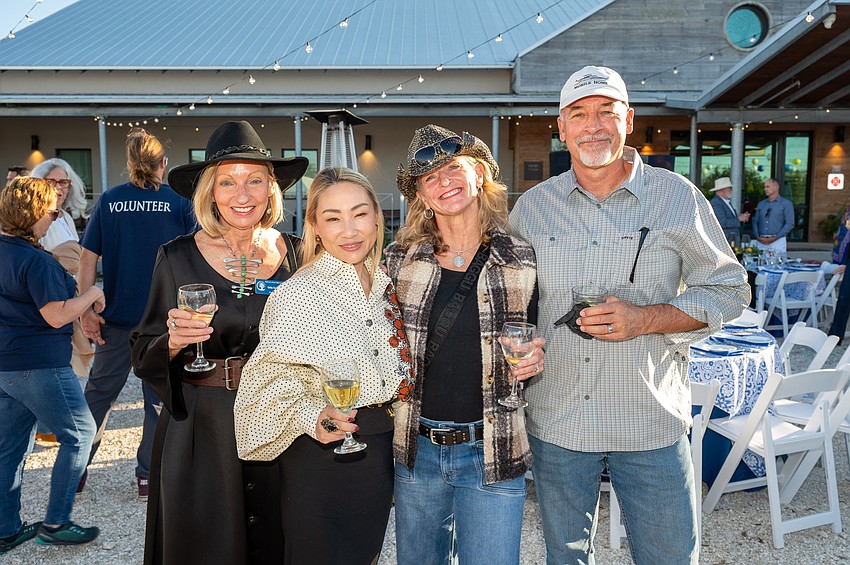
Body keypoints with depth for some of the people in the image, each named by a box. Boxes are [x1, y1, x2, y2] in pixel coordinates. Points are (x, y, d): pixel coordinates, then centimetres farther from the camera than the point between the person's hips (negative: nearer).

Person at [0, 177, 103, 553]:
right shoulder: (35, 260, -19)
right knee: (79, 433, 5)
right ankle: (55, 524, 9)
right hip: (38, 366, -9)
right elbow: (57, 315, -22)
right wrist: (92, 294, -8)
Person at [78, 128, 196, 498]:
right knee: (159, 398, 8)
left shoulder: (109, 201, 2)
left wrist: (85, 311, 1)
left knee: (98, 392, 16)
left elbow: (88, 259, -1)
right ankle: (148, 477, 16)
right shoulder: (179, 202, -4)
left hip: (116, 315, 2)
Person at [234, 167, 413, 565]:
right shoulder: (298, 295, -16)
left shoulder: (384, 286, 4)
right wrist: (313, 417, -30)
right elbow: (269, 381, -16)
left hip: (379, 456, 6)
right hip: (321, 459, -6)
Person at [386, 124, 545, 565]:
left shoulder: (522, 261, -4)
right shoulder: (399, 259, -1)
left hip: (493, 453, -2)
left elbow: (539, 342, 8)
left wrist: (535, 361, -12)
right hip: (415, 449, 2)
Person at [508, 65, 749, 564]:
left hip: (651, 425, -1)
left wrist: (646, 318, -16)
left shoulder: (677, 196, -2)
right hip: (556, 423, 2)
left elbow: (729, 290, 0)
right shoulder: (532, 206, 4)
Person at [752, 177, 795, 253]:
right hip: (761, 242, 3)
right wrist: (757, 237, -3)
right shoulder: (761, 204, 16)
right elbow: (755, 222, 14)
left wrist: (775, 238, -13)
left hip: (777, 241, -3)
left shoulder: (786, 204, 4)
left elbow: (790, 224, -4)